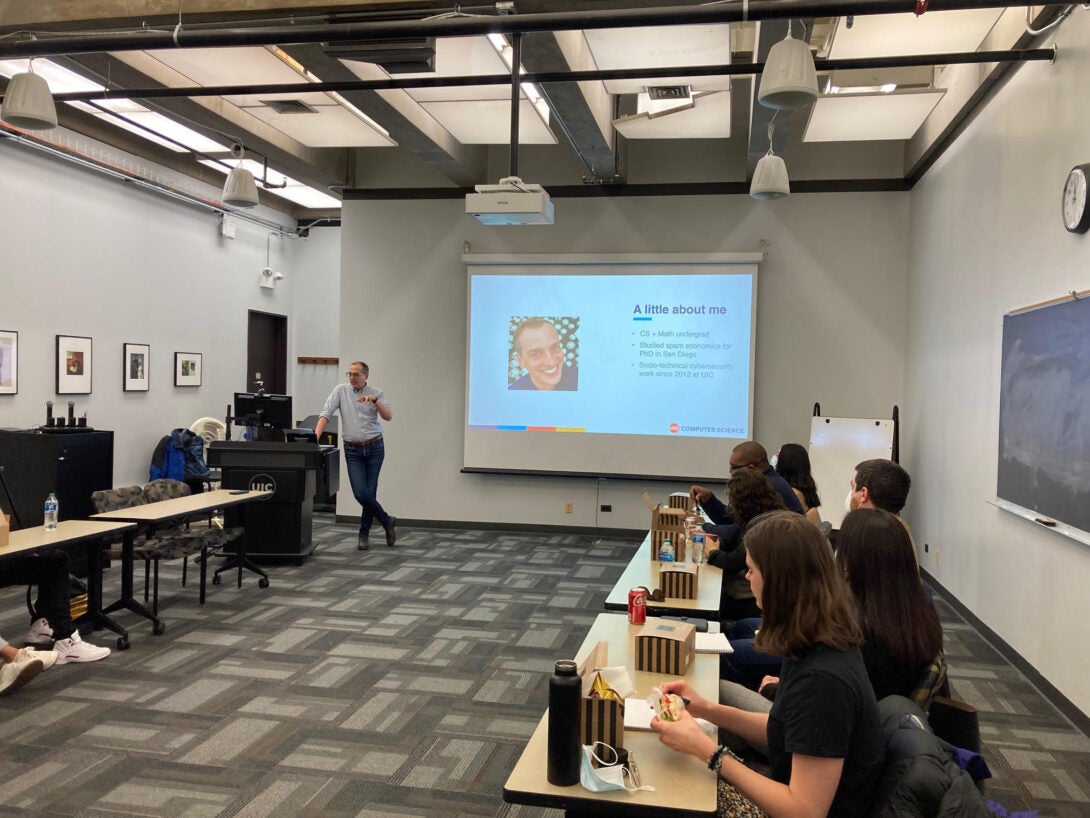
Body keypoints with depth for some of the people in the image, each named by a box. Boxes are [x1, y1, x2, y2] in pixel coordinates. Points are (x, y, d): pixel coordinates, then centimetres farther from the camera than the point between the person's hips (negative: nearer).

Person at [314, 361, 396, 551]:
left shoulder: (377, 393, 1)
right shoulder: (341, 390, 2)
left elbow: (388, 417, -10)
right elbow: (325, 414, -6)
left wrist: (375, 400, -25)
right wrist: (316, 436, -20)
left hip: (374, 448, -1)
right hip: (352, 450, 1)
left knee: (369, 493, 0)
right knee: (360, 494, -9)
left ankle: (364, 534, 18)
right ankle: (387, 521, 14)